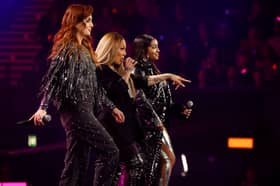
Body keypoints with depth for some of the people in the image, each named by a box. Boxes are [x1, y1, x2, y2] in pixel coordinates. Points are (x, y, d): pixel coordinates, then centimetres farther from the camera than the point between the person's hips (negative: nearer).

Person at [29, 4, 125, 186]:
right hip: (75, 109, -9)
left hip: (85, 110, 9)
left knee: (79, 164, 4)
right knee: (110, 151, -14)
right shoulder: (66, 47, -5)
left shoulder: (84, 49, 21)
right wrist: (43, 107, -24)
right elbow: (53, 78, -13)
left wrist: (111, 107, 23)